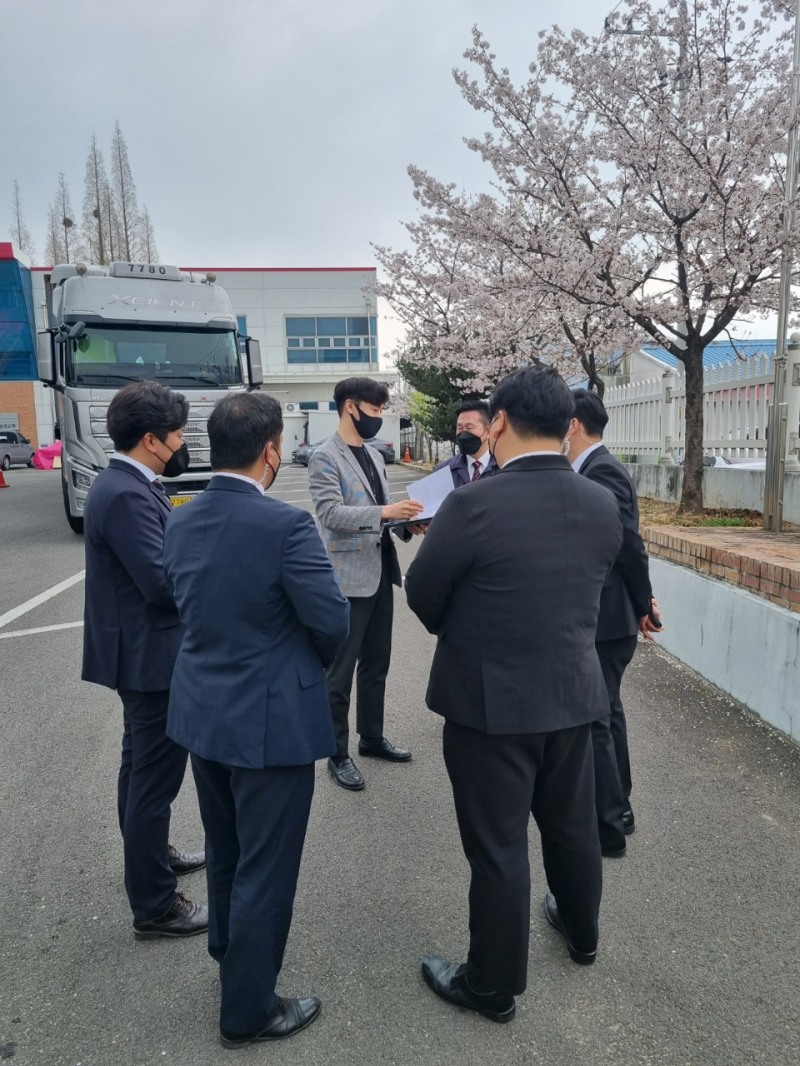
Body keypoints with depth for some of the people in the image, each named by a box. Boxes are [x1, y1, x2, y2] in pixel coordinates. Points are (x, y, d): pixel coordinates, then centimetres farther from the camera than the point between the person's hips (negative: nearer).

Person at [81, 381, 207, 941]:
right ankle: (155, 905, 19)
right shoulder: (127, 495, -24)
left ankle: (149, 853, 46)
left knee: (142, 766, 25)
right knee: (156, 777, 3)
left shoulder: (126, 483, 7)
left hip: (141, 652, 11)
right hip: (150, 656, -11)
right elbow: (163, 581, -27)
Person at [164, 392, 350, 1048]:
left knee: (225, 850, 27)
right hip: (271, 719, -7)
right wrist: (317, 661, 3)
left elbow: (193, 604, 7)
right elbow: (333, 620, -18)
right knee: (265, 867, 12)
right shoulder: (285, 524, -23)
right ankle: (248, 1010, 31)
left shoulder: (182, 522, -1)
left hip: (202, 711, 8)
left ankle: (229, 952, 51)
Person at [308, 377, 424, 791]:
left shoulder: (375, 456, 15)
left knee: (376, 663, 17)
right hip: (349, 578, -8)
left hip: (380, 573, 8)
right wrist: (385, 512, -30)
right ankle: (338, 754, 16)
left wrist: (406, 522, -1)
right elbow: (331, 513, -21)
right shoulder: (325, 457, -10)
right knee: (341, 670, 3)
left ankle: (372, 737, 33)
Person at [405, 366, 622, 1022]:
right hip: (574, 695, 6)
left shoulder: (474, 506, -22)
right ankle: (582, 932, 51)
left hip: (491, 702, -5)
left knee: (499, 848, 11)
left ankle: (493, 986, 32)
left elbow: (422, 596, -9)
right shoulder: (603, 507, -5)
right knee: (573, 825, 25)